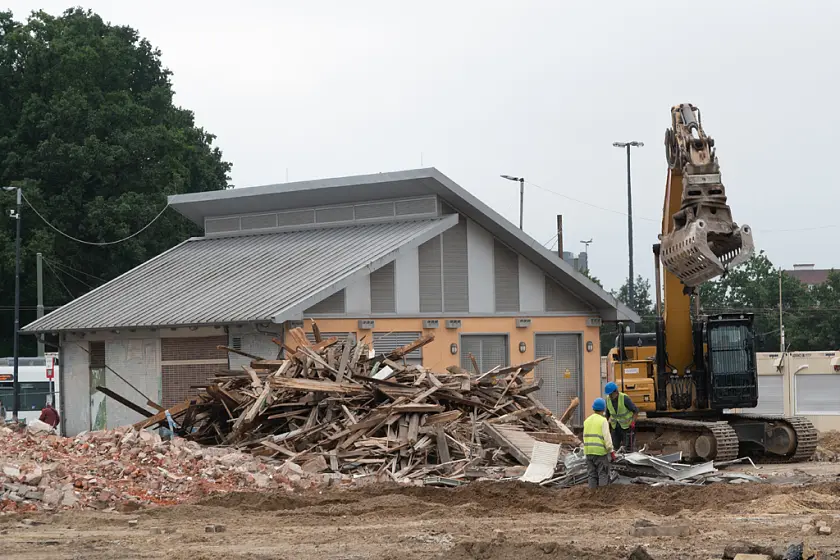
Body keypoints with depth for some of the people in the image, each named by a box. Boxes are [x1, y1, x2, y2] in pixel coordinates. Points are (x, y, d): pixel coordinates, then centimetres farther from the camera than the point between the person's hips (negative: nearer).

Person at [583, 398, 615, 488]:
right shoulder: (603, 421, -9)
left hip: (588, 451, 5)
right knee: (603, 474, 0)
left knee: (592, 475, 8)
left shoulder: (587, 421, 8)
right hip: (600, 451, -5)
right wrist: (611, 452, -10)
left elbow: (585, 437, 10)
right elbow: (607, 437, -14)